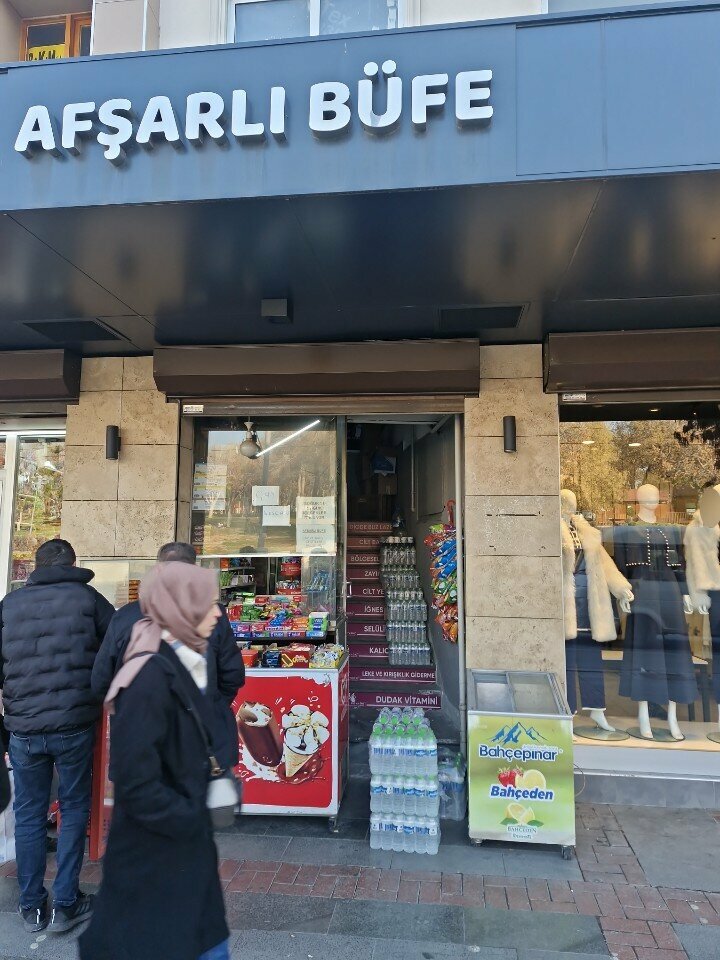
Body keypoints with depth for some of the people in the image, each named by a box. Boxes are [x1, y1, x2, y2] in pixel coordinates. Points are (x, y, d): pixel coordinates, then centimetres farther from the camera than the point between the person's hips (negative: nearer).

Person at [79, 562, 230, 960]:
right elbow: (136, 783, -27)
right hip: (153, 853, -9)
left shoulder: (181, 666, 2)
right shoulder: (150, 677, -27)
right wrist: (194, 822, -16)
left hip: (184, 839, 9)